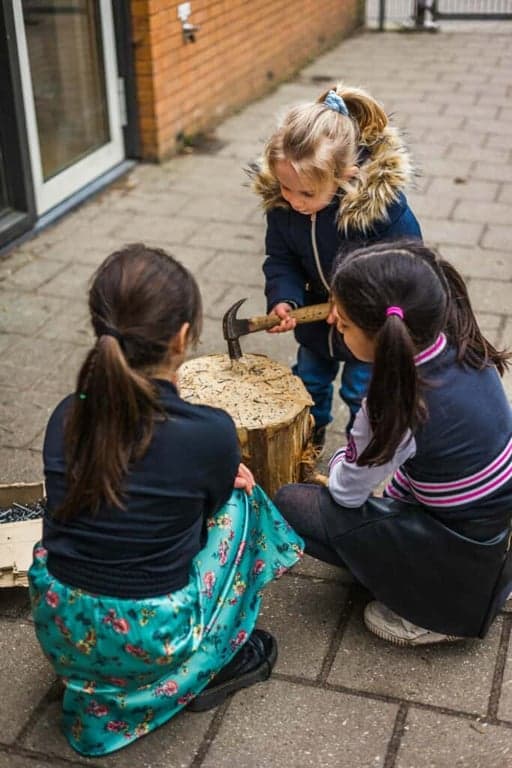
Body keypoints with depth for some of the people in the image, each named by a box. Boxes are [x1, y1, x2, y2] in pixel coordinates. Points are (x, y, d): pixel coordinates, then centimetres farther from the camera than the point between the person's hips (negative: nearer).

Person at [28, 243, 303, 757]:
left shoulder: (66, 417, -7)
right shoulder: (209, 432, -21)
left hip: (58, 628, 5)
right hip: (148, 643, -4)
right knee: (239, 498, 14)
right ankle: (210, 665, 21)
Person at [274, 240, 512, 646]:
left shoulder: (396, 407, -30)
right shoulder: (462, 348, -11)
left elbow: (346, 492, -12)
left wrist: (341, 460, 9)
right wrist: (394, 494, 11)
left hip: (464, 561, -7)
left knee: (291, 504, -6)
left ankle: (434, 612, 2)